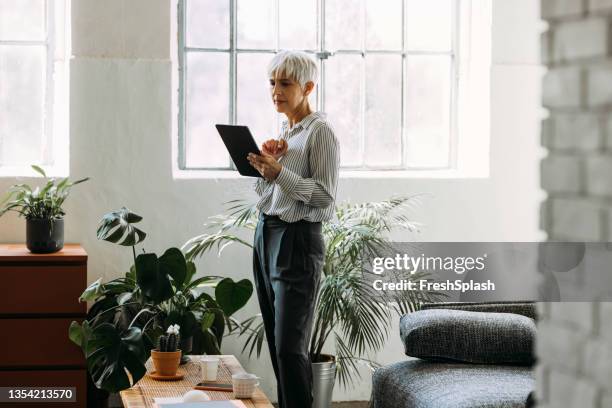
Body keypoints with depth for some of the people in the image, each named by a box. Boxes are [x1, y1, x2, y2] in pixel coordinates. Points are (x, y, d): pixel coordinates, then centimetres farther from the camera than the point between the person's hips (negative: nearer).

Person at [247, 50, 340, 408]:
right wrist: (266, 162, 0)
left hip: (297, 242, -9)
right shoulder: (283, 132, 16)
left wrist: (279, 171, -24)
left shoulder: (320, 132, -9)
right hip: (267, 234, 9)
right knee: (276, 342, 10)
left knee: (289, 346, -11)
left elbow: (325, 196, -16)